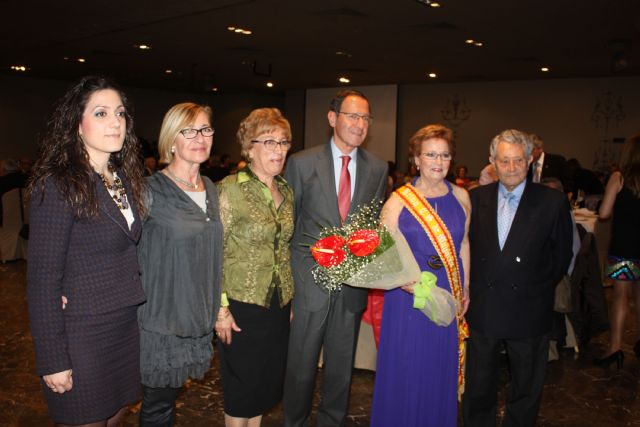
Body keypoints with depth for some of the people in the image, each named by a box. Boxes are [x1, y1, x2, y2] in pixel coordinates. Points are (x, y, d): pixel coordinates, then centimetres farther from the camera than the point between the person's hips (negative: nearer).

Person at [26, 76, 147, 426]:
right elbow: (42, 279, -17)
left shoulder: (124, 178, 6)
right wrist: (53, 361, -16)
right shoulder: (56, 185, -17)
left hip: (127, 326, 7)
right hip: (81, 333, -7)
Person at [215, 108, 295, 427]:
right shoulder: (230, 188, -13)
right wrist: (220, 308, -15)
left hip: (278, 304, 6)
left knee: (266, 386, 17)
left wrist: (290, 299, 12)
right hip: (242, 305, -6)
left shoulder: (286, 191, 7)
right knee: (241, 388, 9)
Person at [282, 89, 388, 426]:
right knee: (301, 365, 11)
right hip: (309, 280, -2)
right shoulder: (302, 162, -3)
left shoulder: (377, 168, 4)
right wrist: (287, 275, -2)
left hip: (353, 282, 3)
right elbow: (286, 222, 0)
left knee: (341, 366, 17)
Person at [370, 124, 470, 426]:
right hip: (408, 297, -3)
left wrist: (465, 287, 10)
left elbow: (462, 243, 13)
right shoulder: (398, 200, -7)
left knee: (441, 372, 16)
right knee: (405, 371, 7)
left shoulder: (460, 197, 4)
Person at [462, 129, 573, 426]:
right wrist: (471, 288, 2)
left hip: (528, 312, -1)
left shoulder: (553, 202, -6)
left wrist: (540, 289, 1)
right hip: (482, 310, 2)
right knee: (478, 390, 15)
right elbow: (466, 246, 6)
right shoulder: (476, 198, 1)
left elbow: (562, 255, 1)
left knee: (526, 390, 17)